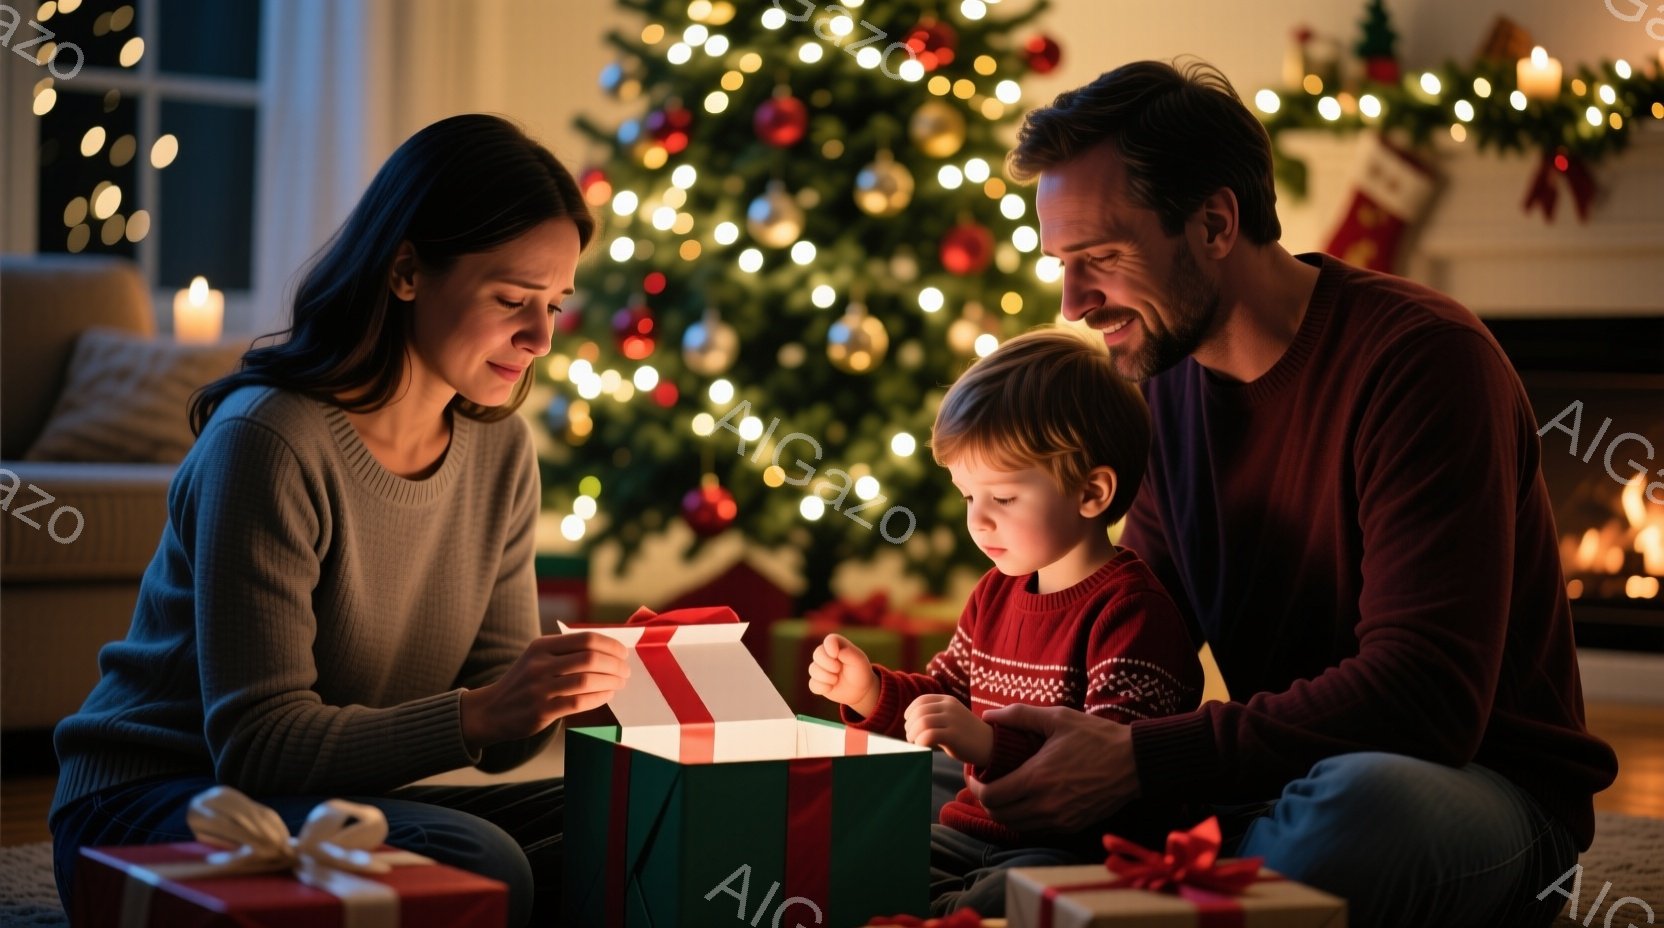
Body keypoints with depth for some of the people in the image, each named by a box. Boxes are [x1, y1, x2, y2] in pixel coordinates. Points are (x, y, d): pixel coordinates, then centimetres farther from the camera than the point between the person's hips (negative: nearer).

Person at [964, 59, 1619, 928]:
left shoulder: (1420, 358, -19)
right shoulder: (1168, 377, 5)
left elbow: (1424, 698, -28)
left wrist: (1139, 759, -33)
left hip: (1484, 787, -5)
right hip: (1286, 780, 6)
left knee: (1356, 798, -41)